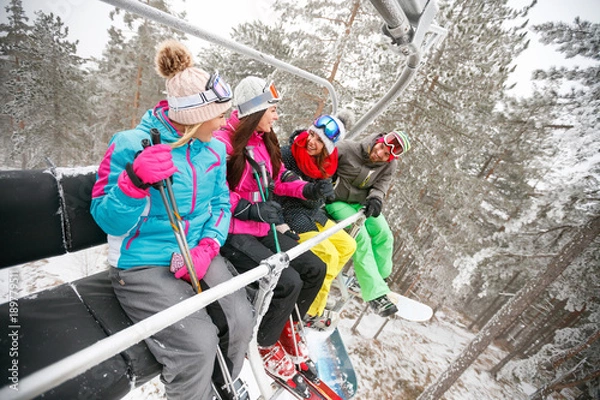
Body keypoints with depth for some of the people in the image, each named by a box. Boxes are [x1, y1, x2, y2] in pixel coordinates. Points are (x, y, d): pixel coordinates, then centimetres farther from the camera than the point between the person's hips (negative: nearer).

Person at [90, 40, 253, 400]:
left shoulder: (215, 148, 3)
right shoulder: (130, 145, -12)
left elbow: (221, 203, 6)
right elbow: (108, 222, -10)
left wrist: (207, 247, -11)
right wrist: (135, 182, -30)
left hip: (199, 254, 5)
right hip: (143, 265, -4)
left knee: (241, 320, -13)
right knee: (199, 344, -21)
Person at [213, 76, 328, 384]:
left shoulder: (265, 141, 9)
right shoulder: (223, 142, -16)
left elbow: (277, 181, 13)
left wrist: (308, 190, -2)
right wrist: (249, 209, -27)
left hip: (261, 229, 9)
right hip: (232, 234, -8)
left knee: (315, 268, 4)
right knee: (289, 281, -20)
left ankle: (286, 327, 29)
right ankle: (264, 344, 12)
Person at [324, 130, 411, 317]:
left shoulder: (389, 166, -5)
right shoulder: (347, 149, -19)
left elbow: (380, 186, -9)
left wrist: (375, 199, -31)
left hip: (362, 204, 6)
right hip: (337, 202, -5)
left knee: (384, 235, -7)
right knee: (361, 238, -21)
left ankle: (380, 278, 18)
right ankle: (376, 294, -15)